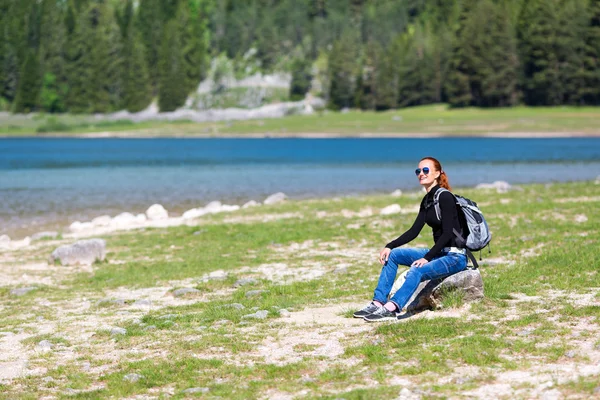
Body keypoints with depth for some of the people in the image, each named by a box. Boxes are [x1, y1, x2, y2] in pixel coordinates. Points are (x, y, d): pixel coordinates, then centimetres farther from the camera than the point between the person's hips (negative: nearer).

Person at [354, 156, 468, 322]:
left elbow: (448, 233, -20)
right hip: (439, 253, 9)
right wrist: (389, 246, -1)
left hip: (455, 257, -9)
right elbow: (414, 231, 11)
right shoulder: (427, 200, 12)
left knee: (417, 270, -33)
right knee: (392, 254, 0)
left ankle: (391, 308, -47)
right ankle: (378, 302, -8)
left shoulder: (445, 197, -14)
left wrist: (427, 258, -25)